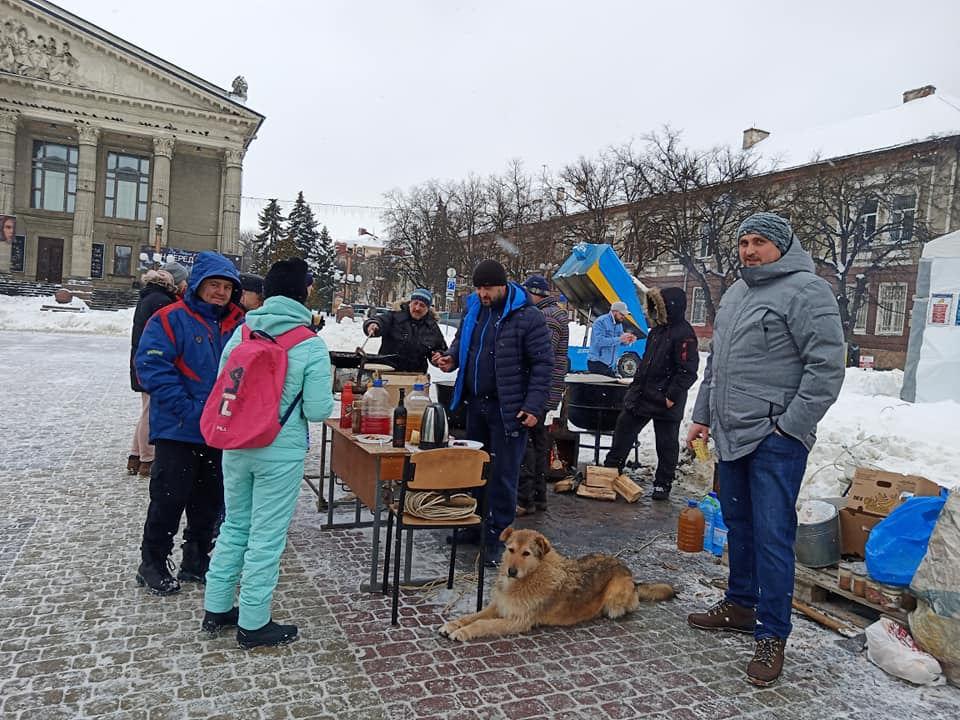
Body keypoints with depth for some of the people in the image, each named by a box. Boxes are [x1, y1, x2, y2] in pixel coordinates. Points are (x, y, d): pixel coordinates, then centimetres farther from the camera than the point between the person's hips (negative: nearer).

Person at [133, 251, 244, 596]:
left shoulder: (239, 324, 6)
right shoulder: (171, 319, -10)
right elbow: (151, 366, -17)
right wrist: (188, 409, -22)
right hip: (178, 431, -5)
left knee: (210, 500, 15)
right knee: (169, 498, 3)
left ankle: (196, 561, 31)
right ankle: (152, 565, 23)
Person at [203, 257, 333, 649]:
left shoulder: (241, 333, 0)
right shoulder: (311, 346, -13)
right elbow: (318, 410, -15)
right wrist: (310, 396, 7)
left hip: (236, 447, 5)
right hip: (281, 453, -5)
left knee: (233, 528, 21)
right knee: (266, 537, 7)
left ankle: (216, 609, 34)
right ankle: (253, 624, 21)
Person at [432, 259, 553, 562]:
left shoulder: (527, 316, -14)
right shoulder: (474, 308, 6)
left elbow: (542, 363, -13)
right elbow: (461, 342, 22)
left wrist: (533, 406, -19)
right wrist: (450, 358, 0)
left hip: (508, 409, -7)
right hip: (476, 403, 7)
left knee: (503, 475, 0)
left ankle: (498, 537, 13)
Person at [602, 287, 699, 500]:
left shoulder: (683, 334, -16)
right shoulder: (658, 329, 11)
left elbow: (688, 371, -21)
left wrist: (673, 396, -22)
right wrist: (636, 384, 18)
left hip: (665, 402, -9)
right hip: (641, 395, 9)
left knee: (667, 444, 6)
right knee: (623, 430, 13)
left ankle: (663, 484, 19)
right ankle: (610, 469, 25)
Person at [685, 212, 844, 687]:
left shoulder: (806, 291, -11)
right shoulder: (735, 293, 16)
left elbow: (827, 367, -16)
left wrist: (790, 427, -16)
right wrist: (703, 415, 19)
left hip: (776, 439, -8)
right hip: (732, 434, 8)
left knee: (771, 535, -3)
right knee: (738, 524, 17)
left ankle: (772, 636, 10)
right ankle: (740, 605, 33)